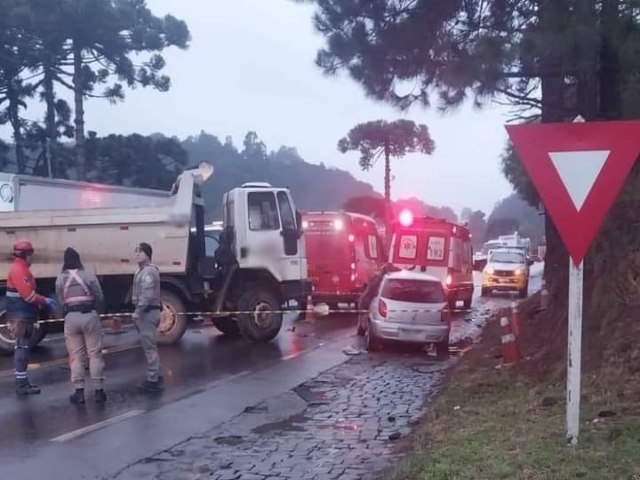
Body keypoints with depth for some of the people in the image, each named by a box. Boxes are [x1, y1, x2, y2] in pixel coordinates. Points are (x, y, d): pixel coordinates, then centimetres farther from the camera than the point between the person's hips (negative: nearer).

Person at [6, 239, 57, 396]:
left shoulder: (22, 269, 17)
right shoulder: (18, 270, -17)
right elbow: (28, 294, -23)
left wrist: (44, 301, 9)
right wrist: (45, 301, -14)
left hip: (24, 315, 11)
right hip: (20, 316, -11)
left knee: (23, 348, 14)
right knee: (22, 348, -8)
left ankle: (21, 382, 20)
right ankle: (21, 385, -6)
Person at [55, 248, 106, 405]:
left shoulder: (60, 279, 5)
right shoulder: (89, 275, -4)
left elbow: (61, 301, 5)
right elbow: (99, 297, 1)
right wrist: (98, 312, 18)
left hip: (70, 317, 2)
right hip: (89, 315, -2)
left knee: (76, 356, 9)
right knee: (95, 354, 5)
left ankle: (79, 392, 8)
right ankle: (99, 391, 7)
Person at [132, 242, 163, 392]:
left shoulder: (148, 271, -17)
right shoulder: (143, 270, 17)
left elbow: (147, 295, -26)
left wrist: (137, 312, -24)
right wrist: (138, 311, 20)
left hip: (147, 312, -11)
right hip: (146, 312, 11)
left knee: (149, 347, -8)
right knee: (151, 346, 17)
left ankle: (153, 380, -4)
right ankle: (156, 376, 25)